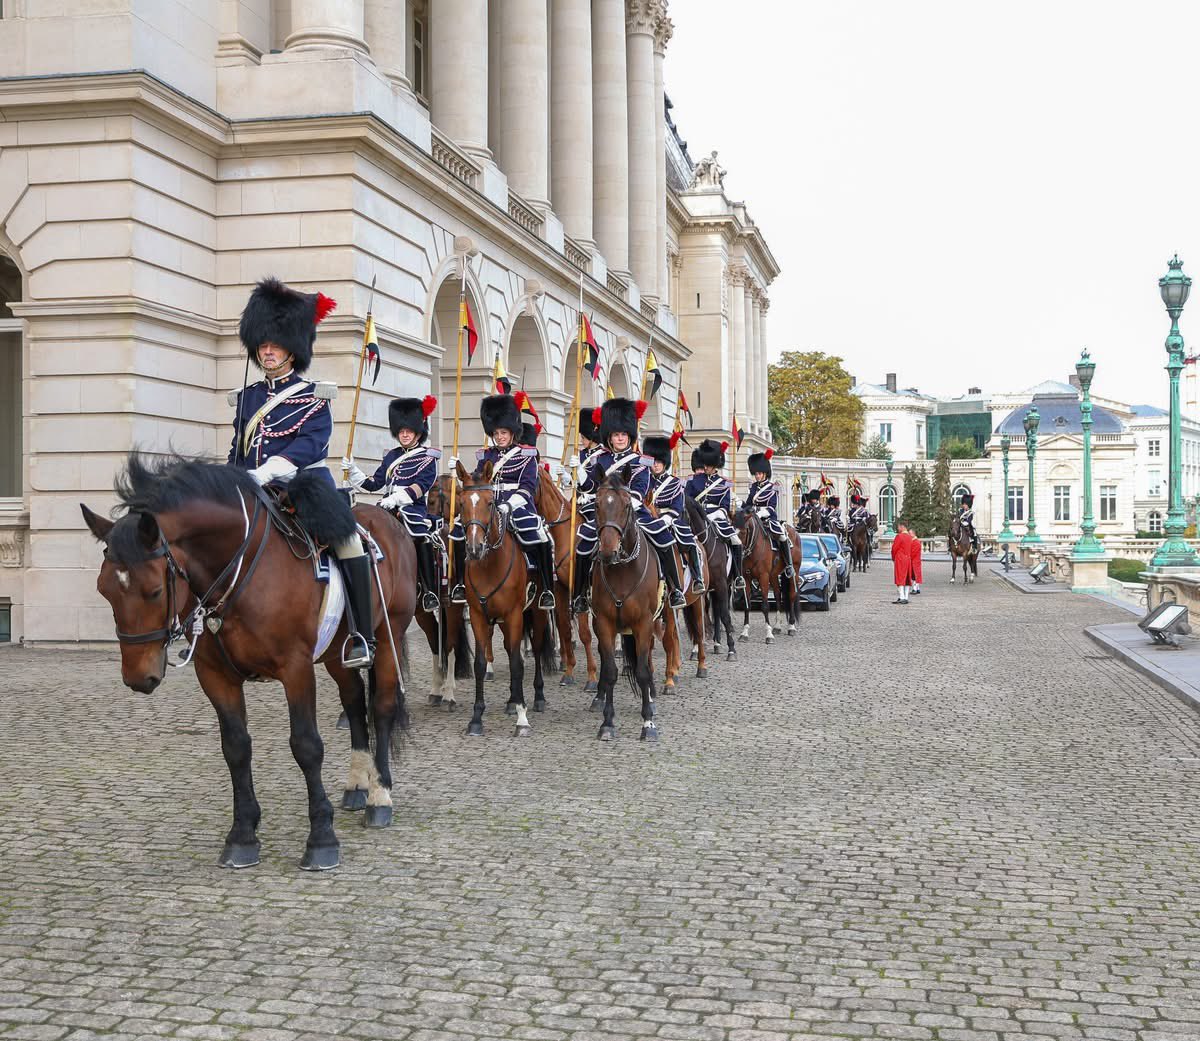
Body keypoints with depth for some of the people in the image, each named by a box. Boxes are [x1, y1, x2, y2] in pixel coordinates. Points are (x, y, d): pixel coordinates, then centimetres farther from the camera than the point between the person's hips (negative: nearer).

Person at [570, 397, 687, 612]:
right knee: (584, 544, -15)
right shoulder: (599, 460, 9)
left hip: (635, 511, -1)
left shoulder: (639, 462, 2)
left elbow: (639, 491, -10)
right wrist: (579, 469, -7)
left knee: (664, 537, -19)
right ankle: (580, 594, -1)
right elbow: (589, 487, 8)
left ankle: (675, 589, -10)